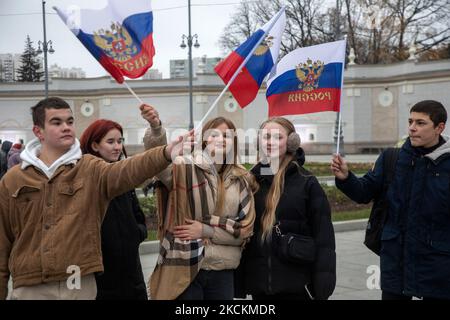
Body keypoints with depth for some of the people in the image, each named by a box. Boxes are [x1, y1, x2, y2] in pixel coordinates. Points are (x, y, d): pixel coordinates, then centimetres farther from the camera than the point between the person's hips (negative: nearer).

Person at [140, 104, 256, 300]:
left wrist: (206, 229, -10)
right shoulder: (185, 168, -4)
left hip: (222, 271, 4)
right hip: (183, 269, -4)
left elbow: (245, 228, 2)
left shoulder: (241, 180, 7)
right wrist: (155, 129, -45)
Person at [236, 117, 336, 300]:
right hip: (259, 282, 3)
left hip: (296, 284, -3)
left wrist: (323, 282, -12)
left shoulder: (306, 182, -4)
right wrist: (237, 280, 5)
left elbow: (323, 235, -6)